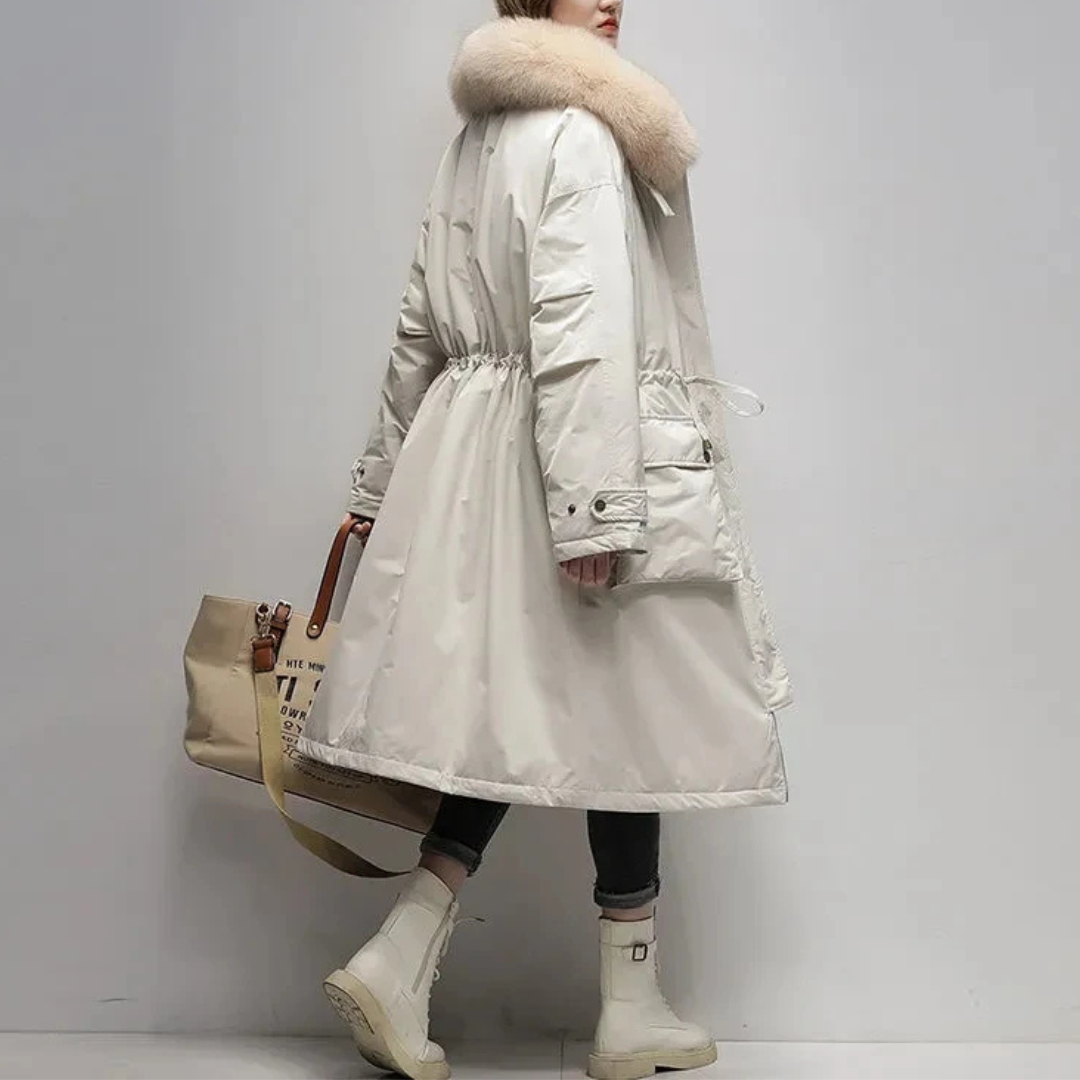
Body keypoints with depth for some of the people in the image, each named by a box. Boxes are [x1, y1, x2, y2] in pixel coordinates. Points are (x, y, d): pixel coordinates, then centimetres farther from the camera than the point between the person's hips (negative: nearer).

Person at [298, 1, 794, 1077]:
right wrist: (593, 509, -23)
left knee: (515, 719, 12)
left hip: (472, 463, 9)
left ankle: (398, 958, 7)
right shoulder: (579, 132, -10)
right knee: (625, 718, 3)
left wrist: (380, 480, 24)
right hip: (566, 457, -8)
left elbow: (419, 332, 20)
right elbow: (580, 332, -21)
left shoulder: (472, 142, 18)